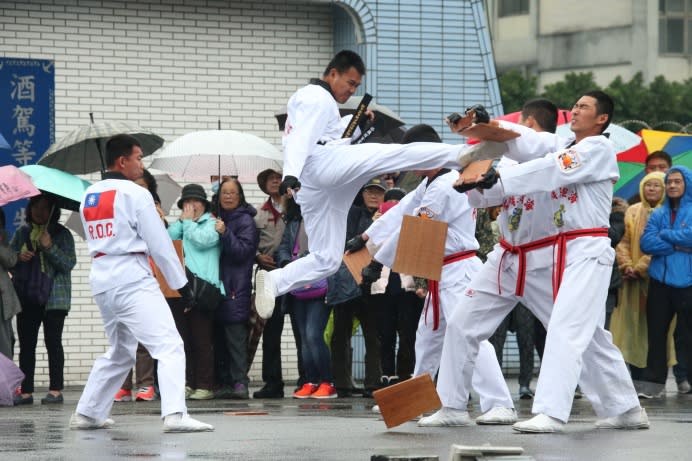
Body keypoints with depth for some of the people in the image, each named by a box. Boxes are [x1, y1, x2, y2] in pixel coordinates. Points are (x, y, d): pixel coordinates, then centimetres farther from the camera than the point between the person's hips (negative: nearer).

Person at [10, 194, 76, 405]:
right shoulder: (22, 233, 13)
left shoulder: (62, 234, 2)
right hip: (26, 298, 4)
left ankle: (56, 390, -3)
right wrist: (18, 257, -8)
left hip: (54, 298, -4)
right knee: (26, 343, 0)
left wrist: (50, 247, -17)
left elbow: (69, 263, -7)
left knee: (53, 341, -6)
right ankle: (26, 391, 1)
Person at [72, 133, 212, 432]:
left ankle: (88, 413, 26)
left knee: (119, 352, 24)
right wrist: (182, 285, -3)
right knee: (169, 346, -12)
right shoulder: (135, 194, -8)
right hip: (133, 279, -8)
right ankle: (175, 414, -27)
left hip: (102, 282, 8)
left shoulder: (89, 197, 13)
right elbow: (160, 244, -8)